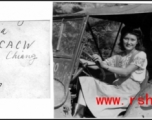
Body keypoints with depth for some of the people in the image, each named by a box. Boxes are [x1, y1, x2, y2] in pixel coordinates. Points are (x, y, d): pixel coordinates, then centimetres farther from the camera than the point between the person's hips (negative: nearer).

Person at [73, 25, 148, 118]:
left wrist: (104, 65, -26)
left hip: (129, 93, -6)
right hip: (117, 89, 6)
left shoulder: (140, 55, -2)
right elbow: (97, 66, 6)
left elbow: (126, 72, -17)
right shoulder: (118, 57, 16)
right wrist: (78, 59, -7)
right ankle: (78, 115, -24)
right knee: (88, 83, -17)